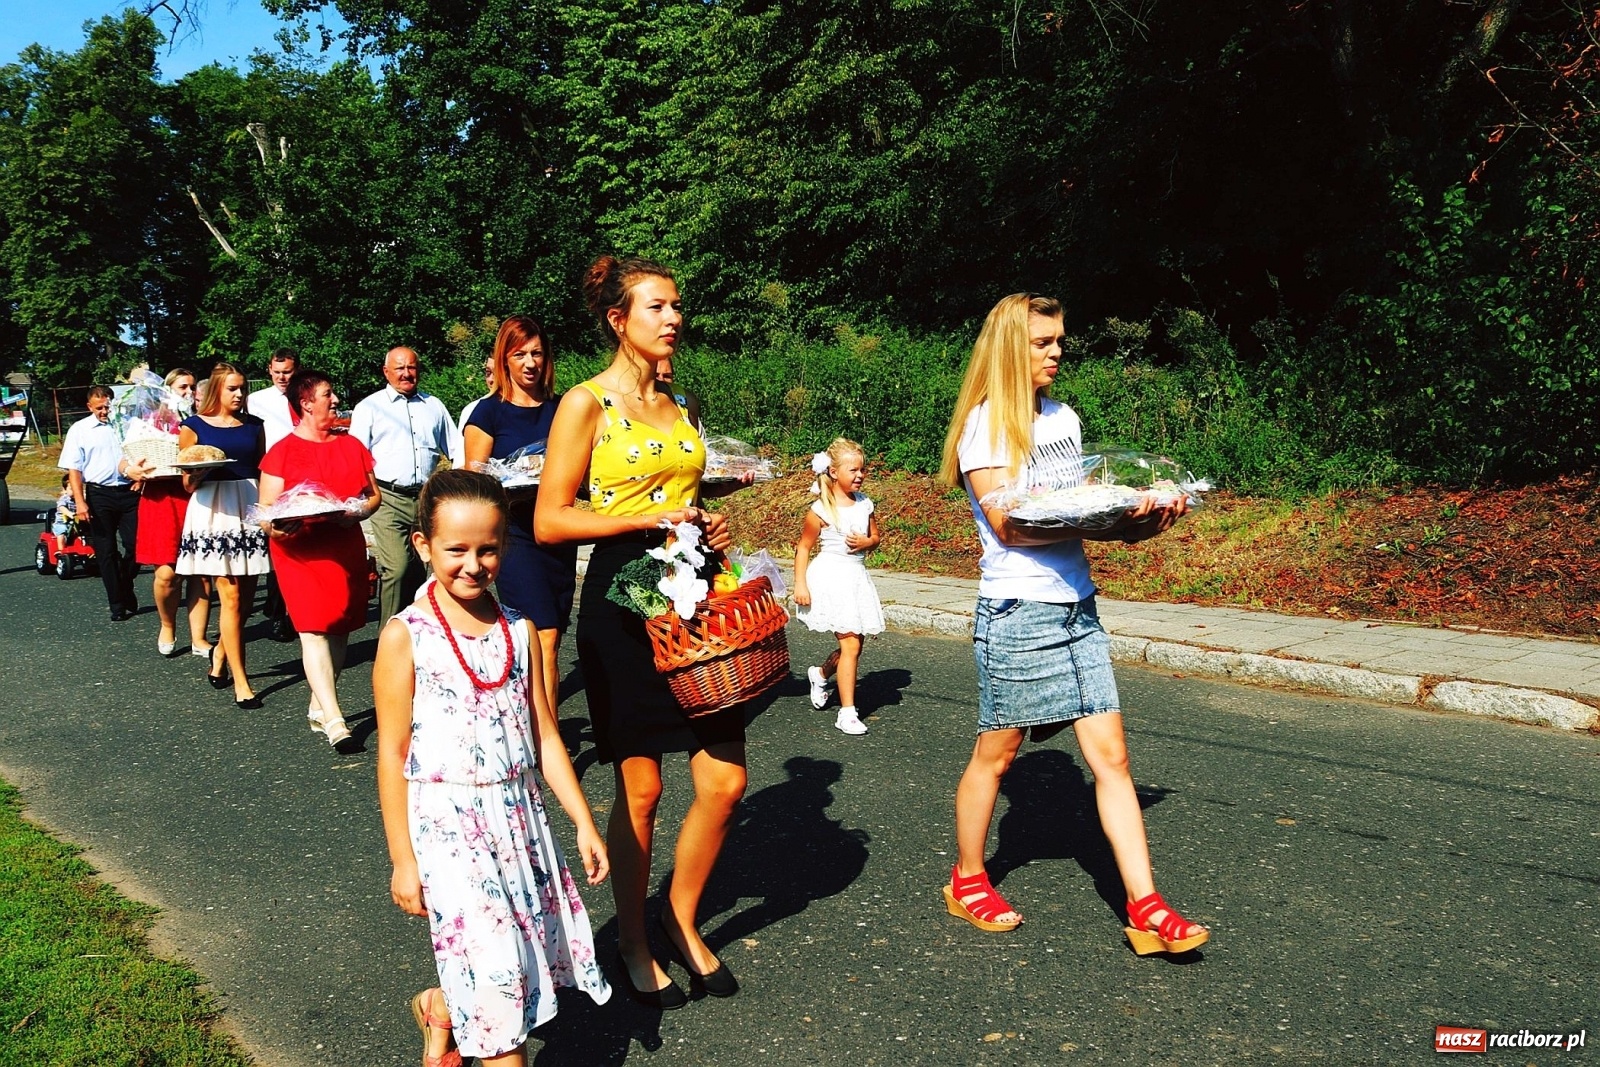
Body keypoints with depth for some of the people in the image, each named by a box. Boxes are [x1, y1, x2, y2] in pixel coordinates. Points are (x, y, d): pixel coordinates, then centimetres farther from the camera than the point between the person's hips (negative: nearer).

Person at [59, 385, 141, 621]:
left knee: (136, 545, -3)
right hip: (99, 495, -1)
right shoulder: (79, 430, 5)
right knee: (106, 552, 2)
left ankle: (125, 593, 20)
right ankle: (117, 604, 9)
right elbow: (73, 469, 2)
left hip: (129, 492, 1)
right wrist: (80, 502, -7)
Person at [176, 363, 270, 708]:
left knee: (246, 597, 6)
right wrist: (202, 468, -18)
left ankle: (220, 654, 33)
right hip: (214, 512, -4)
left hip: (251, 509, 4)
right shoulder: (194, 427, 3)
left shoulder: (254, 425, 13)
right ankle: (241, 683, -4)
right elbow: (188, 484, 3)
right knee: (230, 597, -7)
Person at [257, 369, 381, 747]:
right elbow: (267, 508, 0)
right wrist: (276, 527, -22)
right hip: (301, 550, -4)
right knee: (314, 629, -14)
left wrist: (358, 512, -7)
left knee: (339, 630, 6)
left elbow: (374, 495, 14)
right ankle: (333, 718, -19)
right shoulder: (282, 451, 2)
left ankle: (319, 707, 18)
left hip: (347, 550, 5)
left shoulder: (352, 445, 13)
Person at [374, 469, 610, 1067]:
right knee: (491, 959, -2)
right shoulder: (406, 636, -10)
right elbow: (393, 755, -7)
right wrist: (402, 860, -7)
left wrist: (584, 822, 5)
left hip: (517, 812, 5)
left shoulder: (518, 631, 2)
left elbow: (544, 735, 6)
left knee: (531, 943, 12)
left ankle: (438, 1009, 40)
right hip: (445, 822, -5)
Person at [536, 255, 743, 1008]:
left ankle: (683, 923, 25)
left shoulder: (677, 404, 15)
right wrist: (648, 518, -16)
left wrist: (707, 526, 4)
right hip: (622, 597, -6)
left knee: (725, 781, 3)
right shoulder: (587, 403, -5)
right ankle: (632, 943, 24)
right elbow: (549, 522, -10)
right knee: (640, 788, 3)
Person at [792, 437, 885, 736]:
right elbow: (804, 547, -6)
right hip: (831, 577, -6)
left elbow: (876, 537, 16)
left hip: (856, 577, 6)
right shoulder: (820, 510, -10)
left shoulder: (864, 504, 6)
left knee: (854, 645, 12)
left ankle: (820, 674, 42)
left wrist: (866, 542, -8)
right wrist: (800, 584, -11)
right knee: (851, 645, -10)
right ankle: (847, 713, -2)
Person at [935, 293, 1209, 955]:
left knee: (1110, 756, 3)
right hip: (1017, 612, -6)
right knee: (996, 753, 8)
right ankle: (968, 882, 28)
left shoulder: (1064, 418, 13)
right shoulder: (983, 425, -8)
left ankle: (1145, 909, 7)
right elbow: (1008, 524, -18)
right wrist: (1107, 522, -25)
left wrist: (1134, 520, -7)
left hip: (1076, 607, 6)